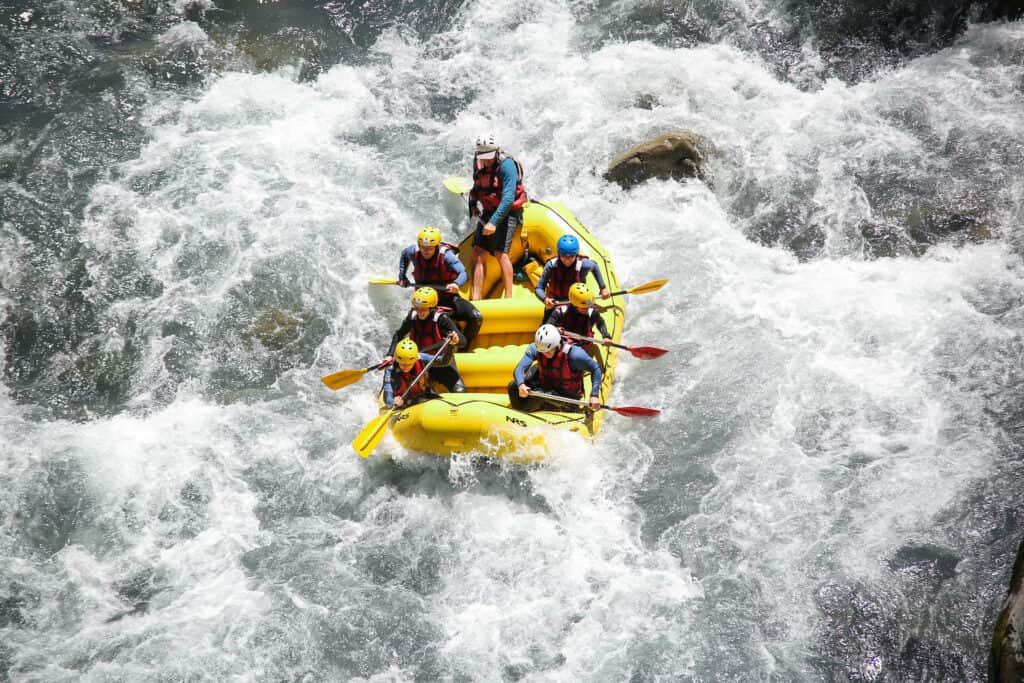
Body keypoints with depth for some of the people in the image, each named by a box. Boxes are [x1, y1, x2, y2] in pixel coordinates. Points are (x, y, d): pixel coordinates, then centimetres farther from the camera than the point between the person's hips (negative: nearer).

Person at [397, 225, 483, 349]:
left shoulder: (446, 254, -21)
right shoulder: (413, 252, -10)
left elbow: (463, 273, -34)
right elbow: (404, 255, 17)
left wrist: (456, 284, -56)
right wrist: (402, 277, 12)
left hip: (448, 298, -2)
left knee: (476, 318, -21)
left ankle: (462, 349, 3)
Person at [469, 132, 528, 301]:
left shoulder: (506, 165, -21)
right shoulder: (478, 163, 1)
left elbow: (508, 198, -28)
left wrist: (494, 222, -34)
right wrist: (473, 204, 10)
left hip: (507, 212, -6)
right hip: (488, 212, 6)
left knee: (500, 252, -20)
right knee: (478, 252, -5)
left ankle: (509, 297, -18)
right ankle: (476, 298, -5)